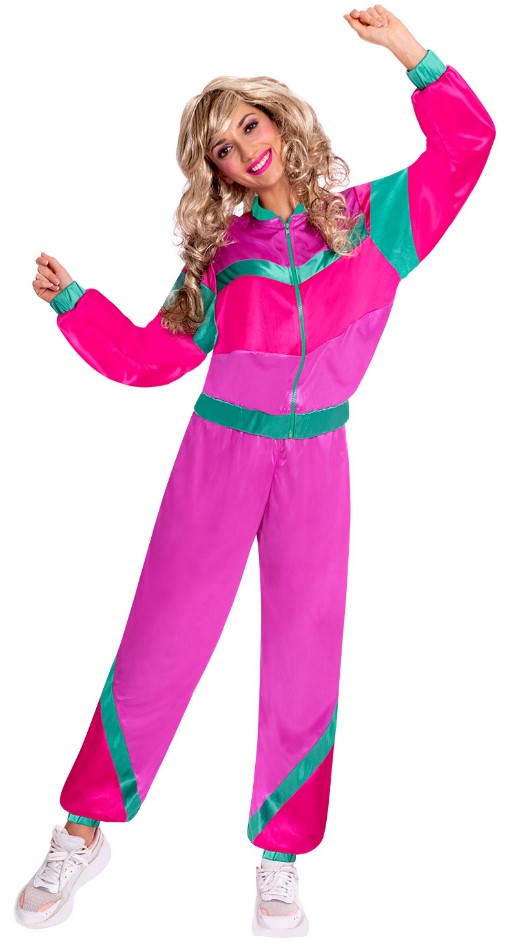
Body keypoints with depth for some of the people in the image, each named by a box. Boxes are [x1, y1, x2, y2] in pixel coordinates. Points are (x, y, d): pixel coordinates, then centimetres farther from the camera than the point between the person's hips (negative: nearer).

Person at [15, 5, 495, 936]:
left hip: (316, 463, 0)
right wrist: (72, 300, -4)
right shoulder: (219, 252, 6)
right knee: (159, 646, 3)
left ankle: (280, 862, 22)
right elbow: (149, 358, 6)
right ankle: (83, 831, 19)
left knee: (305, 662, 6)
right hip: (221, 452, 0)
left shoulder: (372, 219, 5)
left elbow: (467, 142, 2)